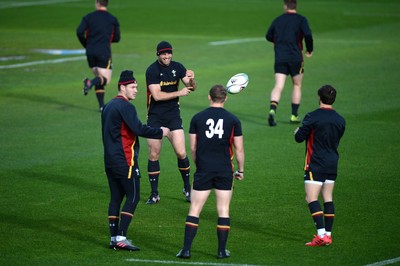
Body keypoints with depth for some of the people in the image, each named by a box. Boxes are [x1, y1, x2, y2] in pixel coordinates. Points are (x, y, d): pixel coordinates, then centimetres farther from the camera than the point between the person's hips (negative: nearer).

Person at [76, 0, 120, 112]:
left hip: (90, 52, 3)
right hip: (104, 52, -3)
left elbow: (79, 32, -7)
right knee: (106, 79, -3)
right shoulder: (113, 19, 4)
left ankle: (101, 105, 5)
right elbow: (117, 38, 6)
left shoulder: (88, 17, 4)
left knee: (99, 78, 15)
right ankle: (90, 83, -34)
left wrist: (86, 44, 9)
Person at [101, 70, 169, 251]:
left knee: (116, 198, 11)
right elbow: (139, 129, -21)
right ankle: (121, 238, -11)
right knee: (133, 198, -5)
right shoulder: (125, 107, -14)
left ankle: (114, 238, 10)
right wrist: (160, 132, -8)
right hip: (125, 160, -9)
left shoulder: (108, 106, 15)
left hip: (110, 160, 9)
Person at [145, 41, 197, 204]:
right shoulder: (152, 70, -11)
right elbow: (157, 95, -19)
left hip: (173, 116, 2)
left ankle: (187, 188, 13)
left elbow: (191, 88, 2)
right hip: (155, 117, -2)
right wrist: (179, 93, -17)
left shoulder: (177, 67, 2)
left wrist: (191, 80, -21)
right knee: (153, 155, 0)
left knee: (181, 153, -5)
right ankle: (154, 193, 10)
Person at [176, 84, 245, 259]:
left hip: (203, 171, 0)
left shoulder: (197, 118, 0)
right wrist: (241, 170, 14)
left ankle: (186, 249, -2)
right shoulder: (233, 120, -1)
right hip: (225, 171, 0)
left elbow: (193, 148, 4)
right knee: (223, 210, 8)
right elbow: (239, 149, 1)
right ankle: (222, 250, 8)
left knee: (194, 210, 4)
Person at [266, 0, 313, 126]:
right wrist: (310, 50, -1)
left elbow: (268, 36, 17)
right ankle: (294, 115, 15)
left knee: (278, 86, -4)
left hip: (279, 58, 2)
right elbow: (308, 35, -17)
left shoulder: (277, 20, 9)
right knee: (297, 86, 16)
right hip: (295, 58, -2)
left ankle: (272, 110, -28)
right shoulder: (301, 20, -2)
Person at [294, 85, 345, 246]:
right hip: (332, 163, 6)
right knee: (328, 198, 12)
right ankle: (328, 234, 11)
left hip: (316, 164, -6)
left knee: (311, 198, -7)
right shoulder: (340, 120, 7)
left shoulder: (312, 117, -12)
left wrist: (297, 132, 14)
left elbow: (299, 137, -8)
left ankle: (321, 234, -18)